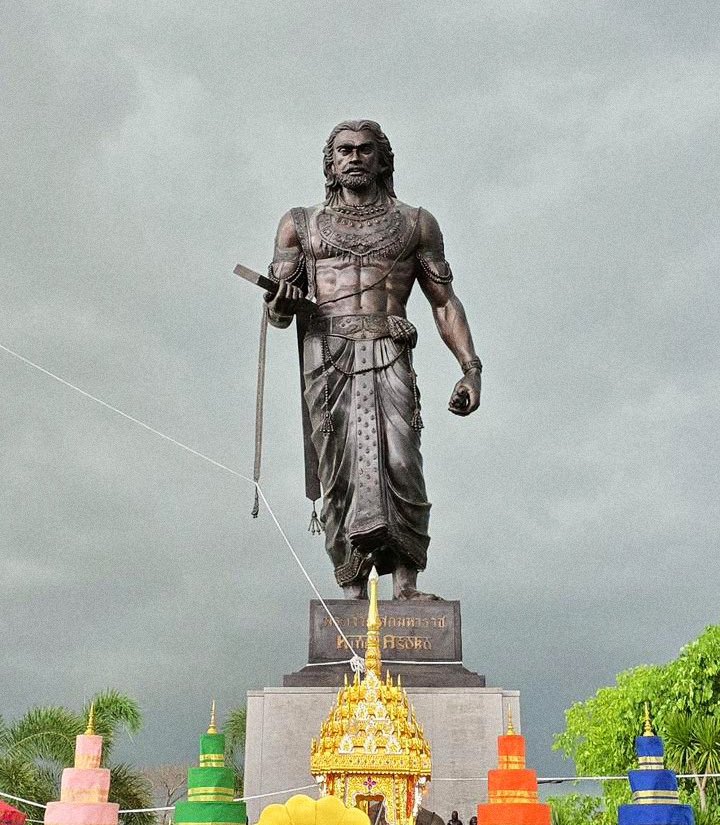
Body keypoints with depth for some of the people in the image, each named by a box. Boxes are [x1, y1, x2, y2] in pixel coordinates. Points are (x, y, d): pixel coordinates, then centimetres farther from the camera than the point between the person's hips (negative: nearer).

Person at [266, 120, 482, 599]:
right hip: (326, 353, 1)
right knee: (340, 474, -7)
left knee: (399, 463, -18)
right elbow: (279, 314, 16)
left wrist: (470, 367, 5)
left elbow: (444, 302, 17)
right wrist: (282, 303, -10)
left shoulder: (415, 223, 21)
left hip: (389, 355, -1)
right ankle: (352, 590, -5)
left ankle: (406, 584, -18)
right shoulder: (301, 225, 21)